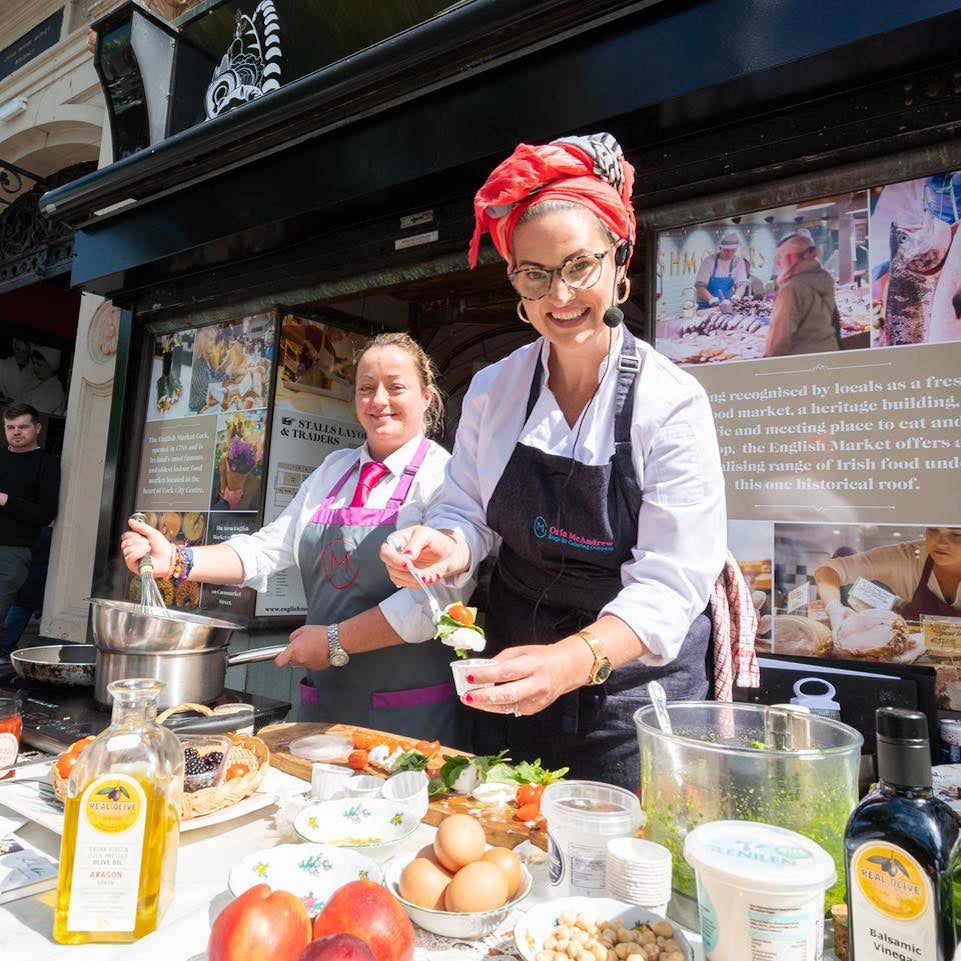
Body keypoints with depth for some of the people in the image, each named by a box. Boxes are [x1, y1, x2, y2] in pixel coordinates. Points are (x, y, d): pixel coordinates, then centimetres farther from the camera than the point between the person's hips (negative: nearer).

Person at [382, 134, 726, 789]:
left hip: (632, 681, -3)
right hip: (511, 681, 4)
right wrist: (447, 545, -21)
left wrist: (574, 660, -37)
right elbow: (467, 509, 2)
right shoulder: (491, 390, -4)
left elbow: (667, 585, -21)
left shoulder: (673, 402, -17)